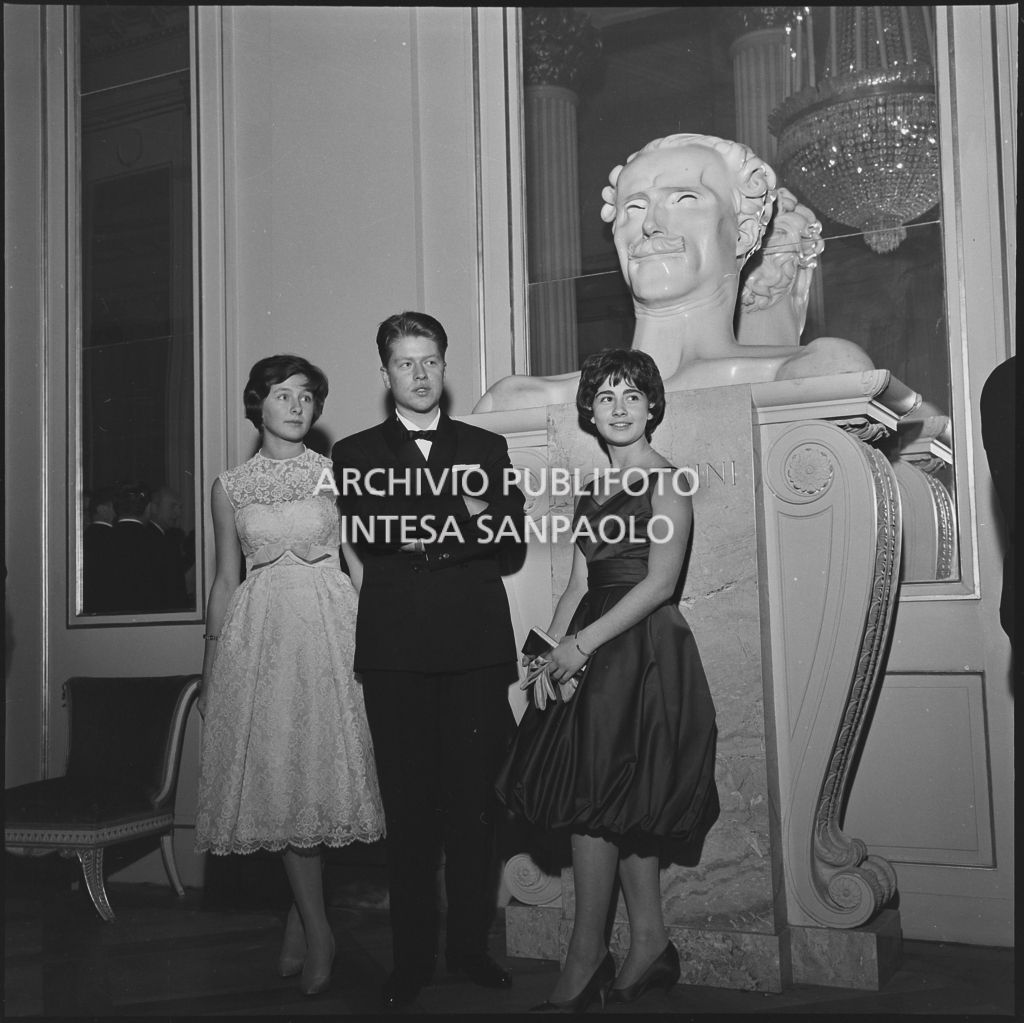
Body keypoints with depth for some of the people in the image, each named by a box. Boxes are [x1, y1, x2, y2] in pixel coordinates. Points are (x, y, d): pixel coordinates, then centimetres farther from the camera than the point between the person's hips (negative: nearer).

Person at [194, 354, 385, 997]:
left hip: (329, 629, -1)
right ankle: (317, 930, 10)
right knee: (276, 776, -1)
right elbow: (226, 580, 13)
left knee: (319, 768, -1)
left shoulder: (335, 473, 4)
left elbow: (360, 564, 3)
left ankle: (303, 918, 16)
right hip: (259, 632, 2)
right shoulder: (230, 486, 9)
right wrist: (212, 665, 12)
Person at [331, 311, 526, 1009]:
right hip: (395, 649, -1)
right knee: (408, 806, 1)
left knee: (474, 801, 2)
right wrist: (456, 537, -11)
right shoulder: (354, 454, 13)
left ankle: (470, 946, 14)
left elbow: (515, 538, 9)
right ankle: (412, 958, 10)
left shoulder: (487, 448, 16)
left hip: (476, 645, 1)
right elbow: (354, 542, -2)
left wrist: (481, 520, -12)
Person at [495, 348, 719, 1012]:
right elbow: (579, 585, 13)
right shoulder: (593, 491, 16)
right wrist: (550, 652, -2)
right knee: (622, 807, 8)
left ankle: (585, 963, 4)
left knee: (593, 804, -7)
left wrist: (581, 645, -16)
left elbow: (660, 583, -14)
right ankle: (651, 946, 19)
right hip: (589, 654, 7)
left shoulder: (665, 482, -6)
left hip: (644, 652, -7)